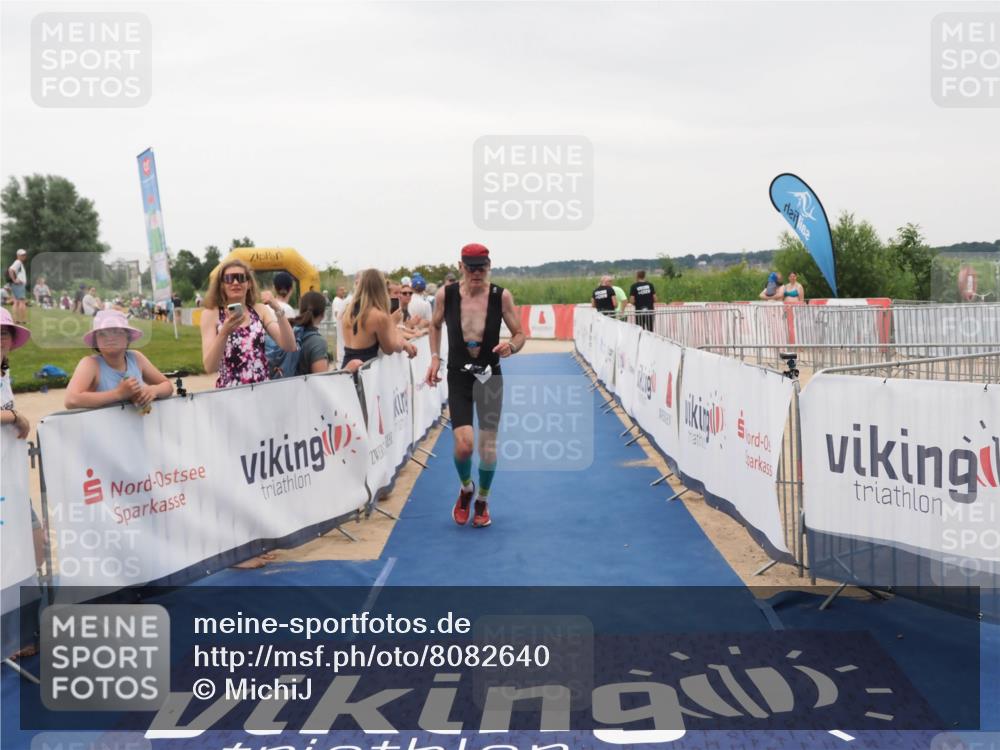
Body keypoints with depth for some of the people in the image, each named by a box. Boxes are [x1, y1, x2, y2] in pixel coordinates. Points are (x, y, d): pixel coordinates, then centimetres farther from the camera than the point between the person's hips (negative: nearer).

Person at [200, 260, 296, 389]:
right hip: (230, 392, -2)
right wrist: (224, 332, -22)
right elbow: (210, 367, -9)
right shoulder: (211, 314, -1)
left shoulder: (260, 310, 5)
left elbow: (290, 347, -5)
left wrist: (278, 309, -14)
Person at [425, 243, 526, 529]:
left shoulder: (501, 296, -10)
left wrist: (511, 347, -24)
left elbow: (520, 334, -2)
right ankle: (465, 489, 19)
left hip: (490, 377, 1)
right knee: (463, 444, -15)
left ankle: (482, 501, 31)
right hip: (458, 377, 0)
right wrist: (435, 358, 3)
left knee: (488, 445, 5)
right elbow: (435, 325, 13)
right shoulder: (445, 294, -7)